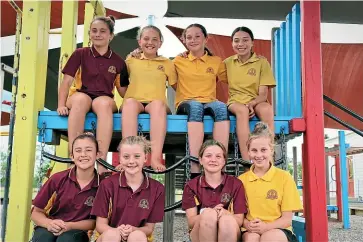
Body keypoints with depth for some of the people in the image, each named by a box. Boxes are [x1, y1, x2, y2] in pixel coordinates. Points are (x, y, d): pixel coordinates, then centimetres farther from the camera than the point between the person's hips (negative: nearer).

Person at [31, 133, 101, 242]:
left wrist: (70, 226, -18)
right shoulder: (57, 179, -7)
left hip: (77, 232, -1)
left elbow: (95, 221, -2)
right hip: (50, 229, 1)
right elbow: (36, 212, 2)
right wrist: (49, 223, -20)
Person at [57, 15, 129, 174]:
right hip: (80, 95, 0)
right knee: (81, 99, -39)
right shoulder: (80, 54, 7)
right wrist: (61, 104, -10)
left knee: (104, 103, -38)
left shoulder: (118, 62, 10)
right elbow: (67, 81, 2)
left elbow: (123, 91, 13)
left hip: (104, 99, 0)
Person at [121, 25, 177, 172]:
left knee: (159, 103, -37)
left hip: (156, 104, 0)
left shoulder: (167, 63, 20)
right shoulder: (131, 60, 21)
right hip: (135, 102, 0)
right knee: (130, 102, -36)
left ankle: (156, 158, -48)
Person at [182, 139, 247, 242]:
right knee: (208, 213, -32)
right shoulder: (191, 186, 4)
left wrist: (225, 214, -25)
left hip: (229, 234, 0)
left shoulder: (236, 184, 4)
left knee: (227, 219, -33)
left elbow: (239, 220, -2)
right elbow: (191, 222, -5)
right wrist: (210, 214, -26)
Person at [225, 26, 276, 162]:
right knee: (242, 110, -37)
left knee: (267, 109, -36)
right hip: (236, 101, 0)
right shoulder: (228, 63, 11)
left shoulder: (262, 62, 3)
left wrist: (251, 103, -23)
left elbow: (263, 94, -4)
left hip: (256, 102, 0)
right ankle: (247, 161, -44)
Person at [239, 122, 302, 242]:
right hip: (251, 231, 1)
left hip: (278, 230, -1)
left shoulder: (284, 177, -1)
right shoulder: (242, 179, 5)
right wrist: (247, 224, -16)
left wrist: (266, 227, -19)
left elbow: (287, 219, -1)